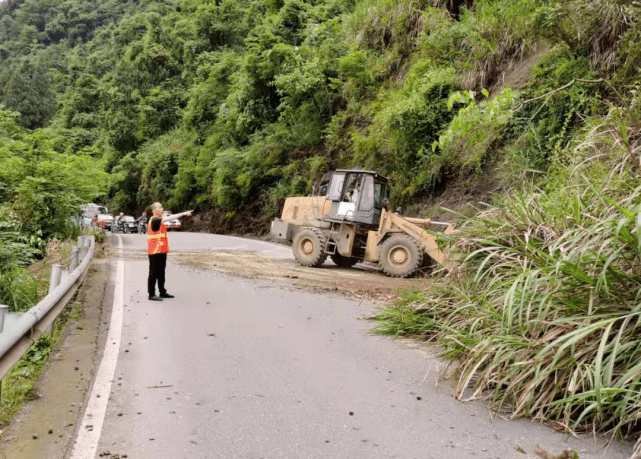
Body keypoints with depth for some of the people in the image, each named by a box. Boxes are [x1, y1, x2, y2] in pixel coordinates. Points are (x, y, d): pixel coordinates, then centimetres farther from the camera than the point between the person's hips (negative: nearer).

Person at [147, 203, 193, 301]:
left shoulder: (159, 220, 17)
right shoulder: (154, 220, -14)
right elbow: (169, 218, -24)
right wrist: (183, 213, -27)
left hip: (161, 251, 10)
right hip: (155, 251, -10)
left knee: (161, 273, 15)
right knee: (153, 273, -5)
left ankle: (162, 292, 24)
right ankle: (151, 294, 0)